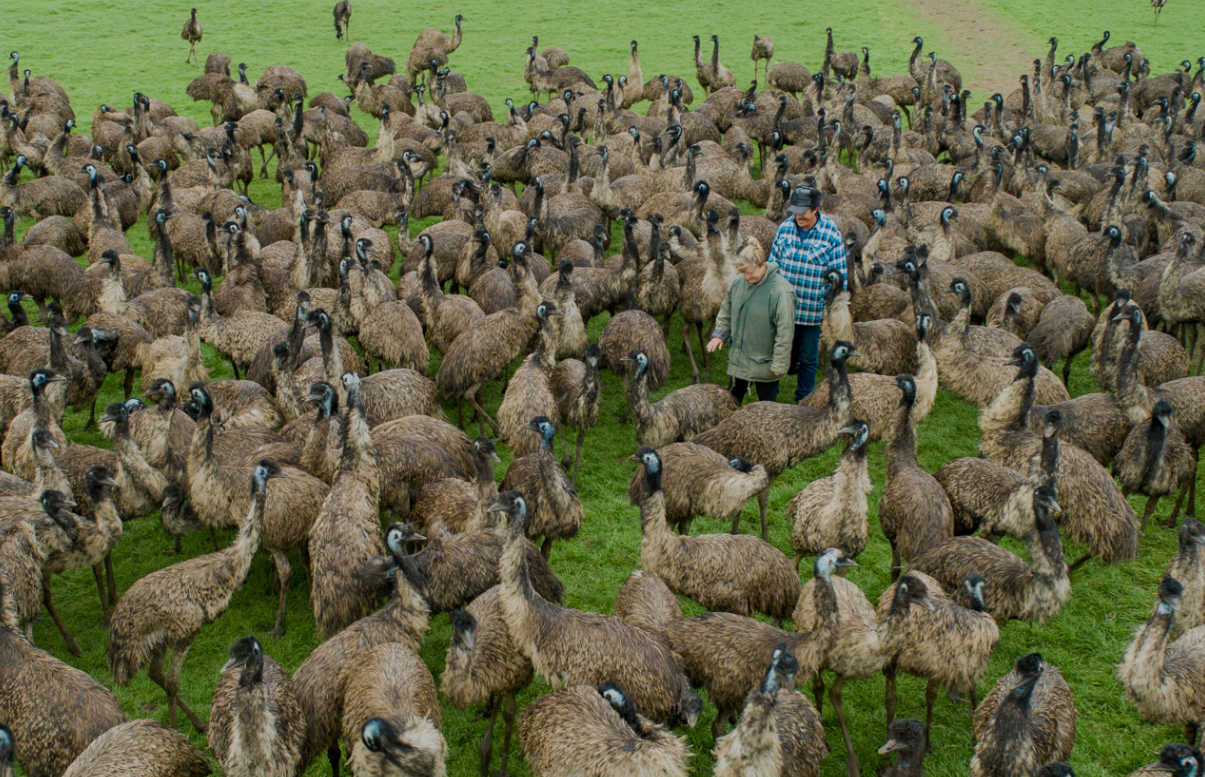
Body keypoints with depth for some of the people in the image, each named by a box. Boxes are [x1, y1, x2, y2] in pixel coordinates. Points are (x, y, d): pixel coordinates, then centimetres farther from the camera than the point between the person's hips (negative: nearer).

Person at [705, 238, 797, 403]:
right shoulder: (739, 282, -3)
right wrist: (720, 333, 1)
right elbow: (726, 311, 15)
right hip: (738, 360, 6)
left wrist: (779, 364, -18)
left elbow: (785, 331, -19)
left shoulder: (781, 290, -21)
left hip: (765, 363, -6)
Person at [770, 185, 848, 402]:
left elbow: (839, 276, -6)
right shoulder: (785, 227, -3)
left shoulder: (831, 234, -11)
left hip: (812, 310, -2)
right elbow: (773, 264, 9)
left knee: (808, 358, 13)